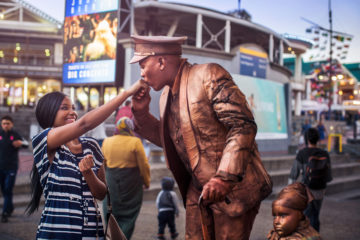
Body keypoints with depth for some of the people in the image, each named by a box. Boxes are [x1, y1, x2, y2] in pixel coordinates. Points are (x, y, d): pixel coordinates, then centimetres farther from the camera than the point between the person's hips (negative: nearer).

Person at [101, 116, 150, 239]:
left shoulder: (106, 142, 2)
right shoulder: (135, 142, -10)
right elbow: (143, 165, -6)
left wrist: (104, 181, 23)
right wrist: (147, 182, 9)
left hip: (111, 186, 4)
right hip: (131, 186, -3)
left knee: (112, 218, 15)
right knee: (128, 218, 3)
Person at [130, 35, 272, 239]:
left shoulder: (208, 75, -14)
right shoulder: (167, 96, 11)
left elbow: (243, 126, -21)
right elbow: (167, 139, 21)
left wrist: (225, 177, -30)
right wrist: (141, 112, 5)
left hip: (234, 186, -7)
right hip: (198, 190, 8)